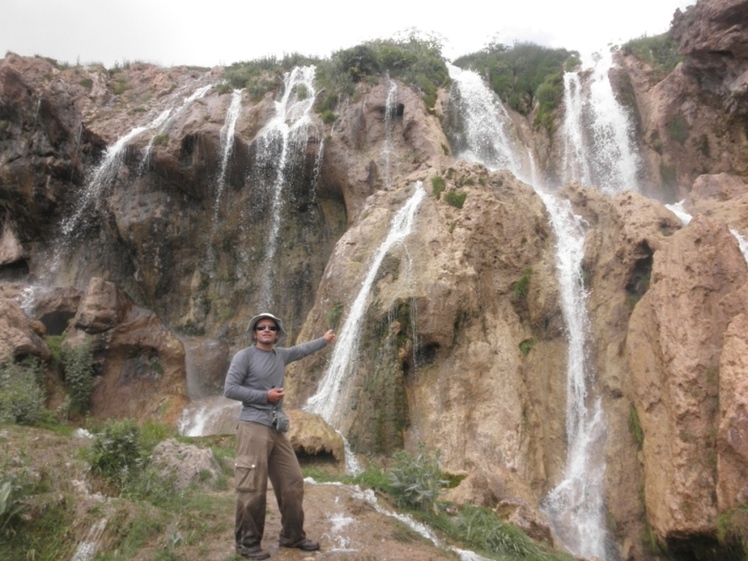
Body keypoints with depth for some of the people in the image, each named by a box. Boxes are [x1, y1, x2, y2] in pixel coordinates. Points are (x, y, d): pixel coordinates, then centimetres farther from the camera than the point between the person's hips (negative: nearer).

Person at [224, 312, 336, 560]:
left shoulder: (281, 355, 13)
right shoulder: (244, 356, -4)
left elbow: (302, 349, 32)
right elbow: (229, 389, -9)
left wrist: (324, 340, 45)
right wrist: (265, 396, -12)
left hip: (276, 430, 7)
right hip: (253, 427, -7)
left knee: (292, 483, 10)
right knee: (252, 488, -6)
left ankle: (292, 536, 23)